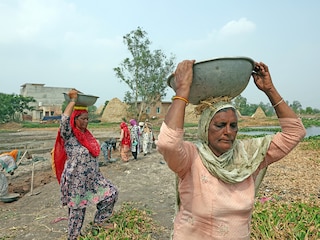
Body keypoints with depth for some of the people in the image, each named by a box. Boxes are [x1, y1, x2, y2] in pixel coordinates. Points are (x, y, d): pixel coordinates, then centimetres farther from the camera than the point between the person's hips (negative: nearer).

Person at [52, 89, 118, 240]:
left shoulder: (86, 134, 5)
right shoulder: (68, 135, -16)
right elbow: (64, 120, -33)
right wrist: (73, 100, -27)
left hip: (93, 178, 7)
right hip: (76, 181, -7)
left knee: (112, 192, 4)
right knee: (77, 211, 8)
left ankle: (98, 221, 23)